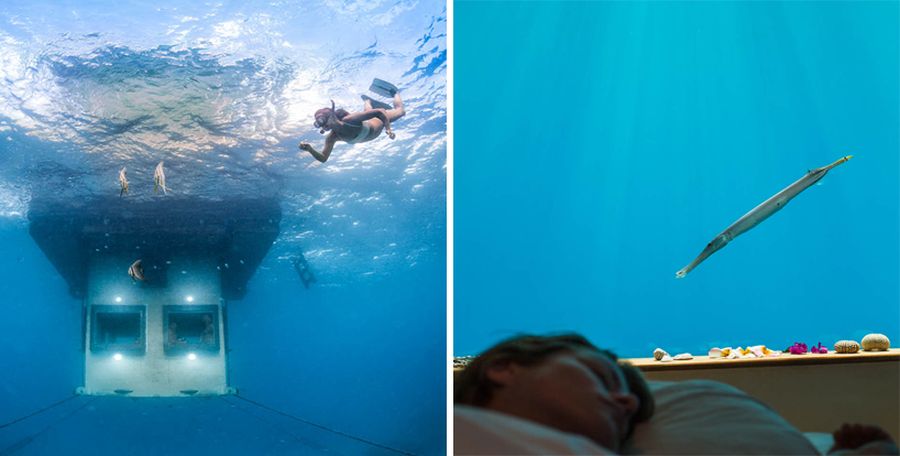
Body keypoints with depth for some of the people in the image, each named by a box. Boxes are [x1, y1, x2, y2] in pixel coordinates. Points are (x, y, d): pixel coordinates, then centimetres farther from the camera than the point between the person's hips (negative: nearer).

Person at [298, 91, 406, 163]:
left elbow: (380, 112, -44)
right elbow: (323, 158, -29)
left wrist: (388, 128, -55)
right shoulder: (332, 138, -32)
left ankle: (395, 93, 55)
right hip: (367, 123, 4)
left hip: (378, 121, -4)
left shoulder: (350, 120, -49)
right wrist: (310, 149, -47)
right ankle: (367, 100, 74)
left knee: (400, 111, 25)